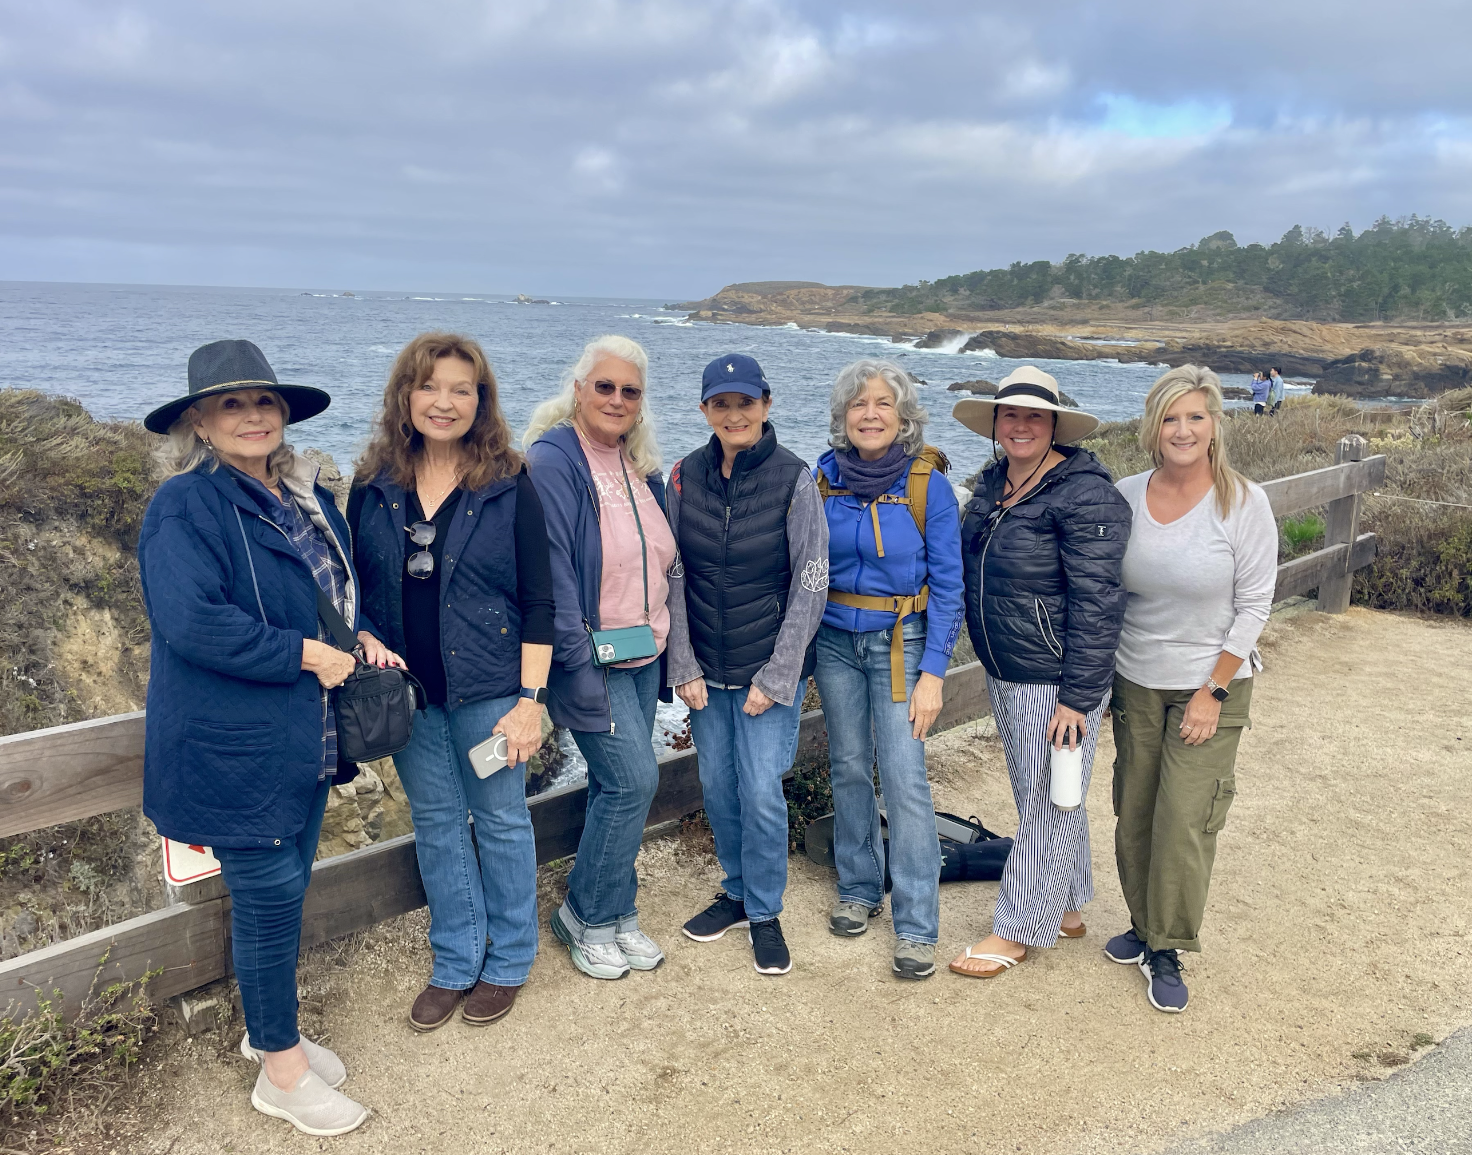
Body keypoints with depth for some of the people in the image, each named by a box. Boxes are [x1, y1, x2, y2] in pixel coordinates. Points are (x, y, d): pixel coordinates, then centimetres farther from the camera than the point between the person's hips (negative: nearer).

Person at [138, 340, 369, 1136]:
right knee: (268, 899, 3)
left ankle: (269, 1030, 40)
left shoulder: (308, 498, 9)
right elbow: (192, 621, -26)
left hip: (304, 740, 7)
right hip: (235, 749, -7)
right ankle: (281, 1070, 22)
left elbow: (341, 587, 22)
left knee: (284, 891, 19)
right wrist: (306, 655, -20)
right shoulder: (185, 505, -15)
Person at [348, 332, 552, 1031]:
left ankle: (507, 961, 30)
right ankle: (455, 962, 32)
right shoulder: (373, 485, 2)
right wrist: (367, 641, -9)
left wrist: (530, 699, -12)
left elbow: (539, 601, -8)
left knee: (501, 821, 10)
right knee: (435, 822, 15)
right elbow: (354, 585, 11)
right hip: (407, 689, 3)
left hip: (488, 688, -3)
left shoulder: (508, 485, -8)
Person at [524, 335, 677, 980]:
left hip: (644, 654, 7)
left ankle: (614, 915, 26)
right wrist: (578, 666, -20)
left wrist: (664, 645, 13)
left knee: (617, 786, 12)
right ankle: (586, 916, 11)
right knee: (633, 780, -10)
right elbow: (551, 571, -18)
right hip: (591, 655, -7)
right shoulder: (551, 462, -13)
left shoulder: (642, 467, 10)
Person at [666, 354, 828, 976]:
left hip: (770, 667, -3)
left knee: (761, 792, -2)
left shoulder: (794, 480, -10)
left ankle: (765, 912, 20)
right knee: (718, 785, 13)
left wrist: (775, 678, -12)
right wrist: (684, 667, -3)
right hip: (705, 669, 4)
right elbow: (673, 576, 2)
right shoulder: (685, 476, -1)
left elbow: (810, 585, -9)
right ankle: (738, 892, 34)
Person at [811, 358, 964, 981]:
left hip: (901, 642, -3)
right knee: (849, 767, 11)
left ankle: (916, 926, 3)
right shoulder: (825, 477, 0)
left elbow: (948, 585, -8)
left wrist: (933, 672, -13)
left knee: (903, 778, -7)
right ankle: (858, 888, 30)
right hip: (835, 641, 3)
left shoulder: (928, 483, -9)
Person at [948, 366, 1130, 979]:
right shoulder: (991, 483, 6)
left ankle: (1019, 929, 19)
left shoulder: (1085, 494, -19)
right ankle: (1066, 907, 38)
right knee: (1035, 794, 20)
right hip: (1004, 675, 9)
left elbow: (1097, 601, -21)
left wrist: (1077, 696, -22)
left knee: (1049, 800, 6)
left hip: (1056, 680, -8)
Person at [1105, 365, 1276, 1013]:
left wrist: (1213, 690, -12)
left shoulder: (1243, 502, -12)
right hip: (1134, 683, 3)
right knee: (1133, 815, 11)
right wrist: (1102, 675, 6)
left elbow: (1253, 605, -9)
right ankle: (1143, 925, 31)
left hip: (1211, 688, -3)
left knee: (1183, 824, -3)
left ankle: (1167, 952, 15)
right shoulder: (1126, 497, -3)